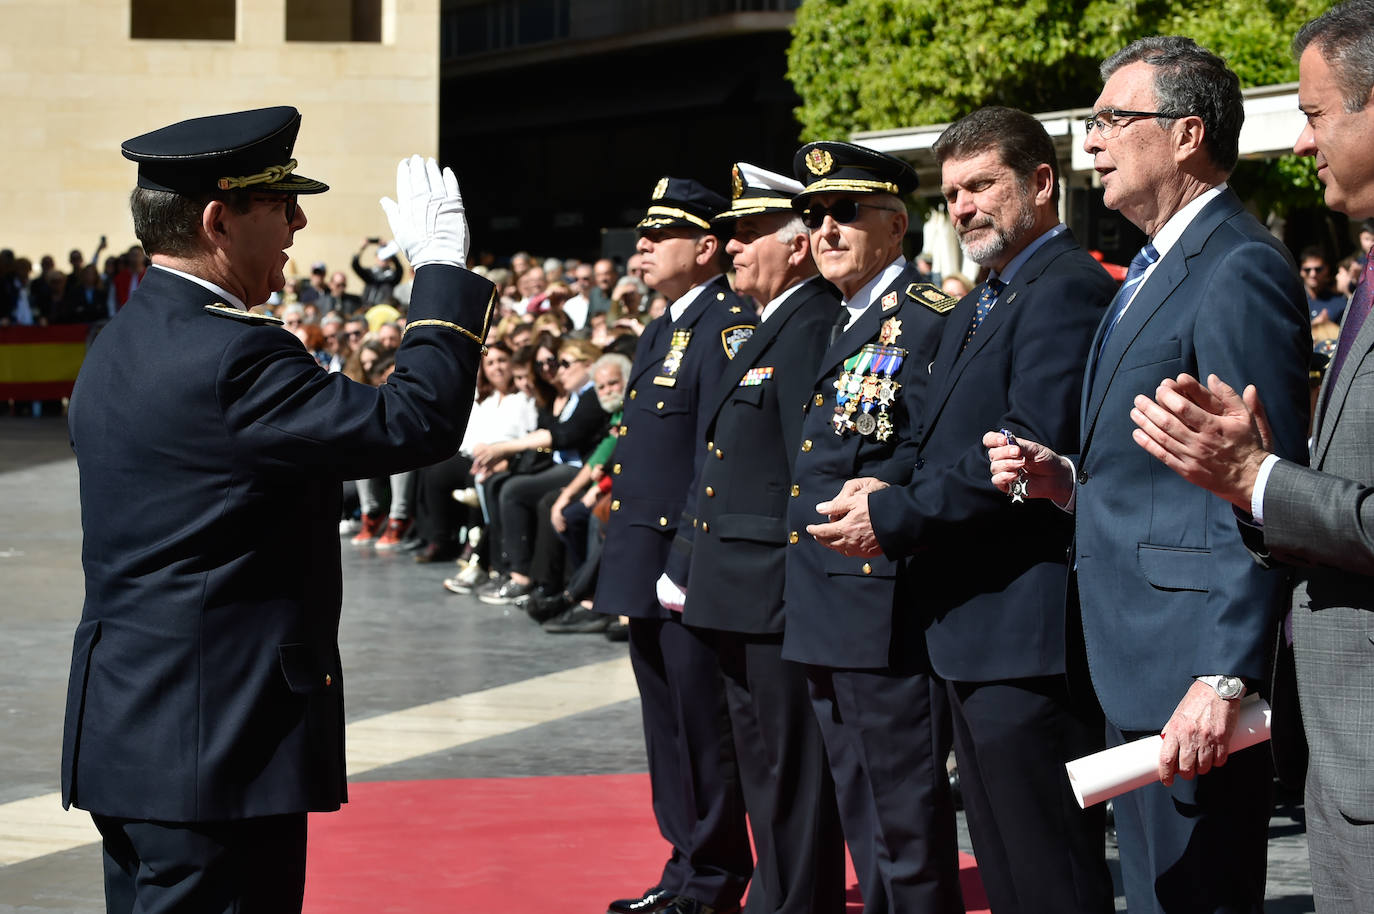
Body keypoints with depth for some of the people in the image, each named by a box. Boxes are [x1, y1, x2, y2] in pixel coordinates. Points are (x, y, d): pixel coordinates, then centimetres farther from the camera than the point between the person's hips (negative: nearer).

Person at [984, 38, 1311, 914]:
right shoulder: (1156, 269, 19)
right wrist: (1066, 479, 7)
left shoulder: (1241, 271, -14)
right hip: (1136, 673, 11)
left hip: (1195, 675, -11)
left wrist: (1226, 677, -24)